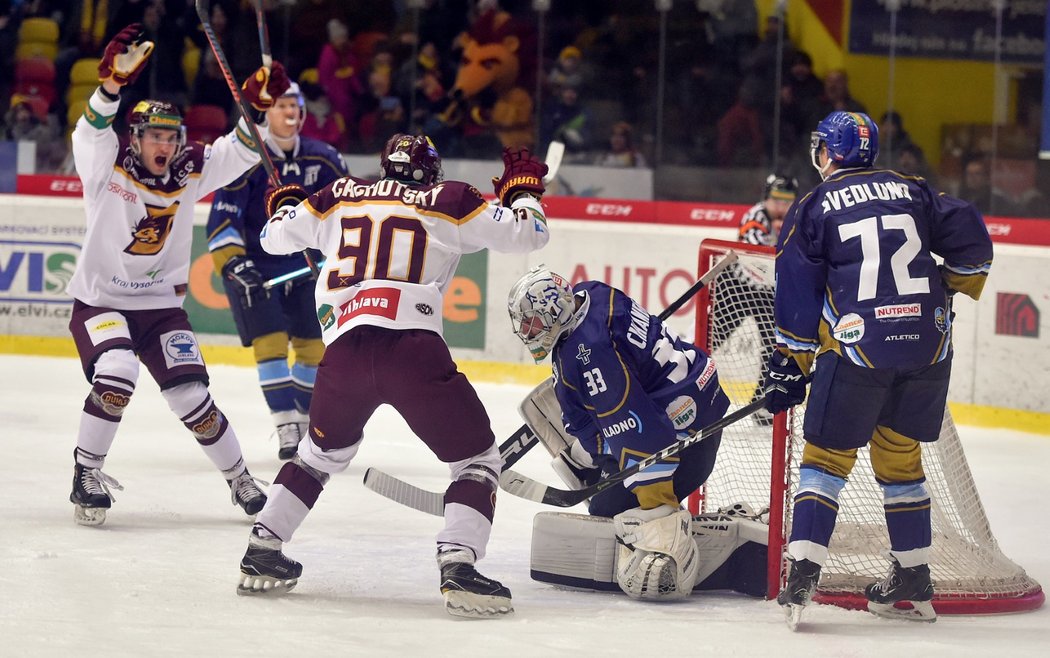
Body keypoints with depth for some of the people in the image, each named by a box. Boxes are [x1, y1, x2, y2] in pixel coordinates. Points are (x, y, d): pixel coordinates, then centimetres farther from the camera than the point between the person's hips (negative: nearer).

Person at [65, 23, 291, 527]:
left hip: (161, 305, 3)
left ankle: (239, 479, 16)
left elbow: (239, 151, -3)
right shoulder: (108, 166, -13)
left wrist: (257, 105, -21)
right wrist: (114, 81, -49)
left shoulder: (190, 171, -1)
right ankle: (86, 471, -13)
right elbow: (93, 130, -32)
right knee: (115, 374, -29)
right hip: (100, 301, -3)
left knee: (192, 396, -3)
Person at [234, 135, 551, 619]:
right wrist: (522, 189, 30)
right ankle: (458, 565, -15)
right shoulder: (449, 200, 12)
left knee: (324, 450, 30)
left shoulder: (341, 196, 21)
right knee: (476, 459, 6)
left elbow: (276, 237, 30)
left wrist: (284, 203, 52)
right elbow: (524, 233, 10)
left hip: (344, 346, 4)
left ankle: (262, 550, 26)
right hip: (412, 346, -4)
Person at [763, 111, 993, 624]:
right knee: (900, 455, 18)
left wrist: (791, 365, 9)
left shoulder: (813, 208, 6)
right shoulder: (913, 192, 14)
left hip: (858, 346, -3)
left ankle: (803, 572, -7)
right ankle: (913, 577, 20)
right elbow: (972, 242, 9)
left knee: (827, 455, 5)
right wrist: (947, 292, 25)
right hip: (929, 345, 4)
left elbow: (797, 296, 3)